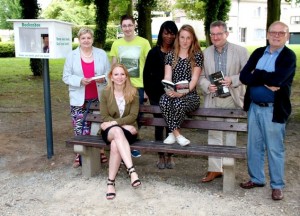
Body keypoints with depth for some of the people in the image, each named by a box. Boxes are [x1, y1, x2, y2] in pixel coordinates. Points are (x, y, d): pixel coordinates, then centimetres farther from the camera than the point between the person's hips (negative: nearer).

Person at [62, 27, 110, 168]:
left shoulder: (101, 54, 6)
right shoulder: (72, 56, 3)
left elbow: (109, 73, 8)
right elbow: (66, 77, 0)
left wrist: (103, 78, -14)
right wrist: (80, 81, -17)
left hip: (98, 98, 1)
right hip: (79, 99, -1)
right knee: (80, 128, 0)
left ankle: (100, 152, 19)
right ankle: (81, 155, 13)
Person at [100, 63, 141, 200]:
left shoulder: (133, 92, 0)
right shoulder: (105, 93, 1)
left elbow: (133, 116, -7)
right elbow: (105, 117, -3)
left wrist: (114, 122, -19)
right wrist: (124, 125, -14)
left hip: (128, 130, 0)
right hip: (110, 131, 0)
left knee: (115, 145, -34)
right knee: (118, 131, -38)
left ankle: (111, 182, -25)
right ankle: (132, 171, -47)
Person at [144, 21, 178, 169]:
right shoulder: (154, 52, 3)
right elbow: (147, 74, 5)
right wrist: (149, 92, 0)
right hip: (157, 94, 0)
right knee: (159, 125, 5)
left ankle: (170, 156, 16)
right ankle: (161, 156, 17)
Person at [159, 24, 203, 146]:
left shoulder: (197, 55, 4)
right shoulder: (170, 55, 12)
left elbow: (194, 79, -5)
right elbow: (167, 77, 3)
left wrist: (181, 93, -21)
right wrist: (169, 90, -19)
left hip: (190, 95, -2)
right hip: (173, 94, 2)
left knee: (179, 102, -36)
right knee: (164, 101, -33)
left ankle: (172, 133, -9)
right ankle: (177, 135, -18)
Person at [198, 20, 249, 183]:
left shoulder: (240, 51, -1)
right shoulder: (205, 53, 7)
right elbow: (200, 76, 8)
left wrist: (232, 80, -19)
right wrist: (207, 85, -13)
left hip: (232, 99, -2)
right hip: (213, 100, 2)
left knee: (230, 134, 8)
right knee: (213, 134, 6)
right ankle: (214, 169, 15)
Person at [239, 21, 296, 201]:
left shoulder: (289, 56, -7)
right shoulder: (258, 53, 8)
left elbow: (276, 79, -23)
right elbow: (244, 76, -4)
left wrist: (255, 74, -9)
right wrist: (265, 82, -18)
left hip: (273, 110, -5)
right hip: (254, 107, 5)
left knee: (275, 149, 5)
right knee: (254, 146, 15)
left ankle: (277, 185, 20)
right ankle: (256, 179, 31)